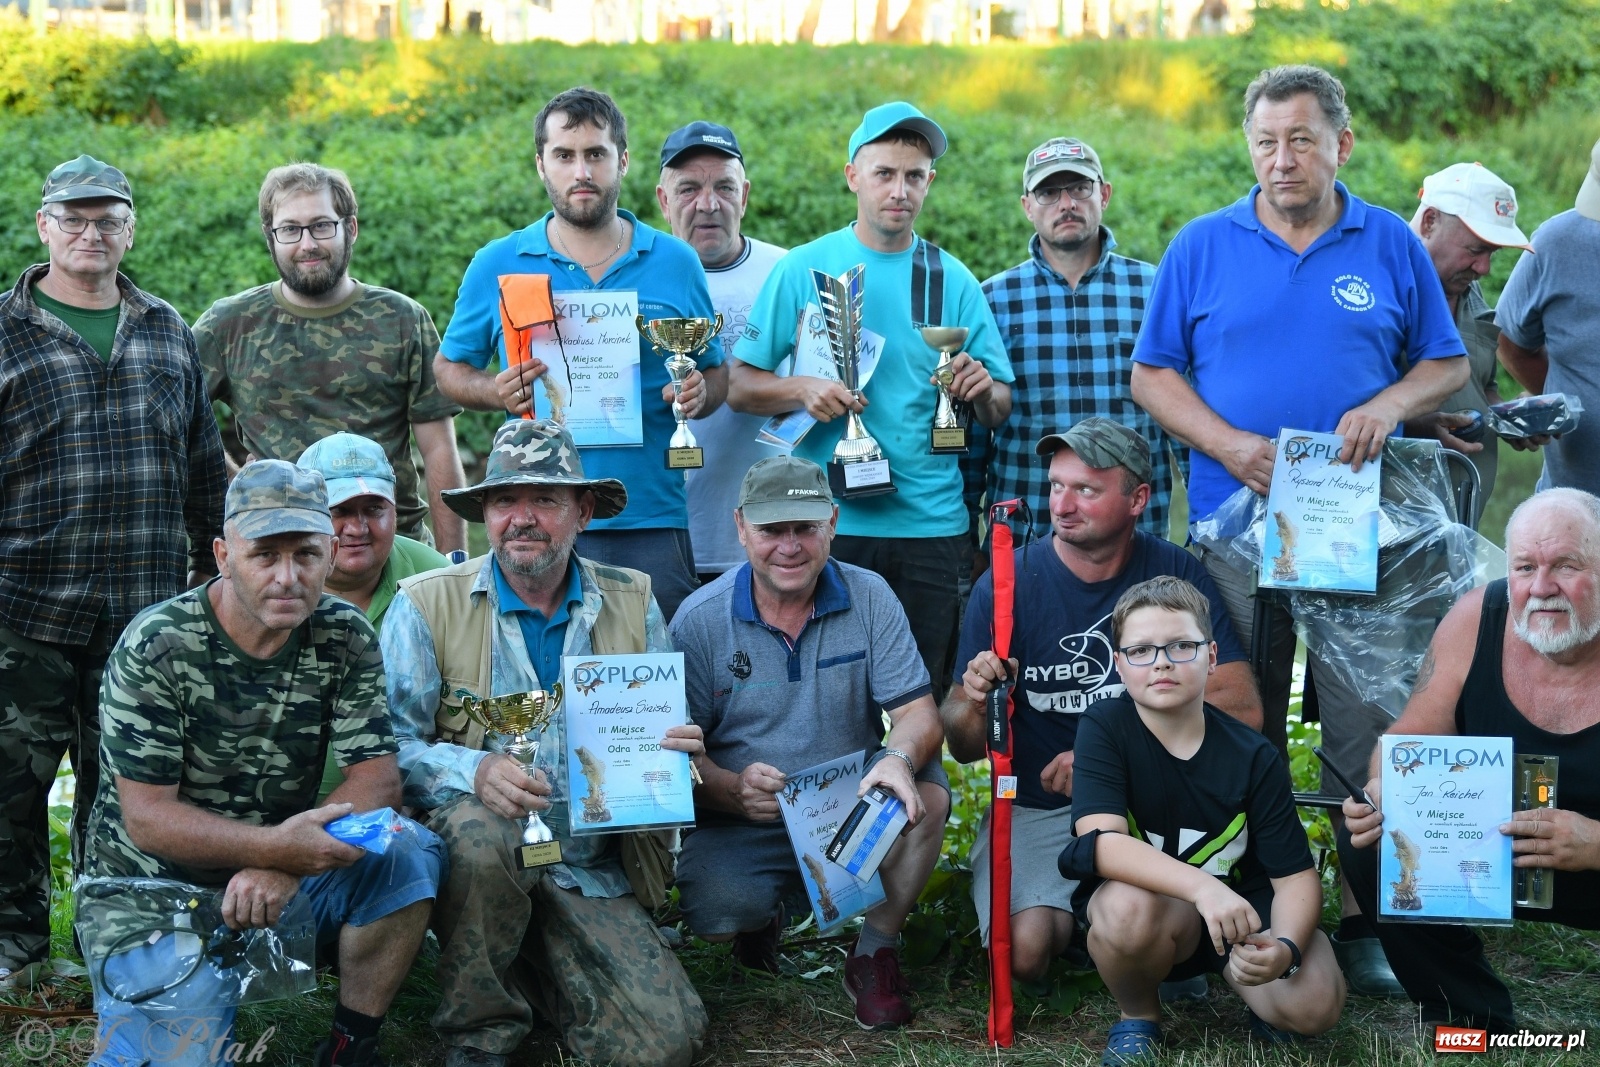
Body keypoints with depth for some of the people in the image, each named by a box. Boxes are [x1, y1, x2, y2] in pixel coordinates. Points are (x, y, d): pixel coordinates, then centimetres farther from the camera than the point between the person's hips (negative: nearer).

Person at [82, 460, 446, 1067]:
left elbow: (377, 779, -8)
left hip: (277, 876, 4)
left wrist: (286, 864, -26)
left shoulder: (346, 640, -5)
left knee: (410, 855, -21)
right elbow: (146, 817, -18)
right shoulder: (156, 647, -16)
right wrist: (277, 846, -32)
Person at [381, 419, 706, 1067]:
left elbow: (668, 733, 10)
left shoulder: (633, 605, 7)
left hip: (592, 874, 3)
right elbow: (390, 745, -8)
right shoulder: (427, 605, -2)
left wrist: (678, 748, -15)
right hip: (477, 848, -2)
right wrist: (474, 772, -28)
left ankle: (530, 972, 17)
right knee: (482, 832, -38)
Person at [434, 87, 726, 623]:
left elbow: (717, 371, 16)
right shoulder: (497, 266, 6)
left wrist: (699, 393, -7)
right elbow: (448, 367, 13)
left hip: (653, 522, 1)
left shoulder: (676, 263, 8)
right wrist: (496, 392, -8)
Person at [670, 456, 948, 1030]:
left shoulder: (869, 598, -4)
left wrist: (900, 758, -34)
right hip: (741, 825, -1)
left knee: (926, 788, -29)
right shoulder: (700, 620, -7)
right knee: (715, 911, -30)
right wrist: (734, 790, -29)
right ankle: (764, 914, 12)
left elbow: (917, 712, -9)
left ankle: (875, 952, -5)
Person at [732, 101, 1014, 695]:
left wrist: (982, 391, -13)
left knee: (924, 699, 5)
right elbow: (740, 387, 3)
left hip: (932, 527, 2)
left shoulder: (953, 281, 8)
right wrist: (803, 390, -16)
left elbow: (1000, 410, 9)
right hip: (828, 526, -1)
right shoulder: (803, 270, 3)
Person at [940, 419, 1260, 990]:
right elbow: (964, 749, -7)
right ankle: (1066, 914, 13)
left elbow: (1243, 709, -18)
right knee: (1024, 952, -25)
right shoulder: (1006, 585, -11)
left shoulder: (1175, 573, -8)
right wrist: (971, 702, -32)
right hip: (1037, 807, -1)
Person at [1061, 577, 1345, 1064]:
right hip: (1149, 903, -1)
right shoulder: (1106, 727, -15)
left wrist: (1285, 947, -33)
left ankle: (1258, 1002, 14)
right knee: (1130, 905, -37)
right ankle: (1136, 1017, -3)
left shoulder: (1255, 758, -11)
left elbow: (1296, 875, -10)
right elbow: (1100, 839, -28)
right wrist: (1202, 887, -43)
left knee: (1315, 1003, -25)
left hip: (1238, 911, 1)